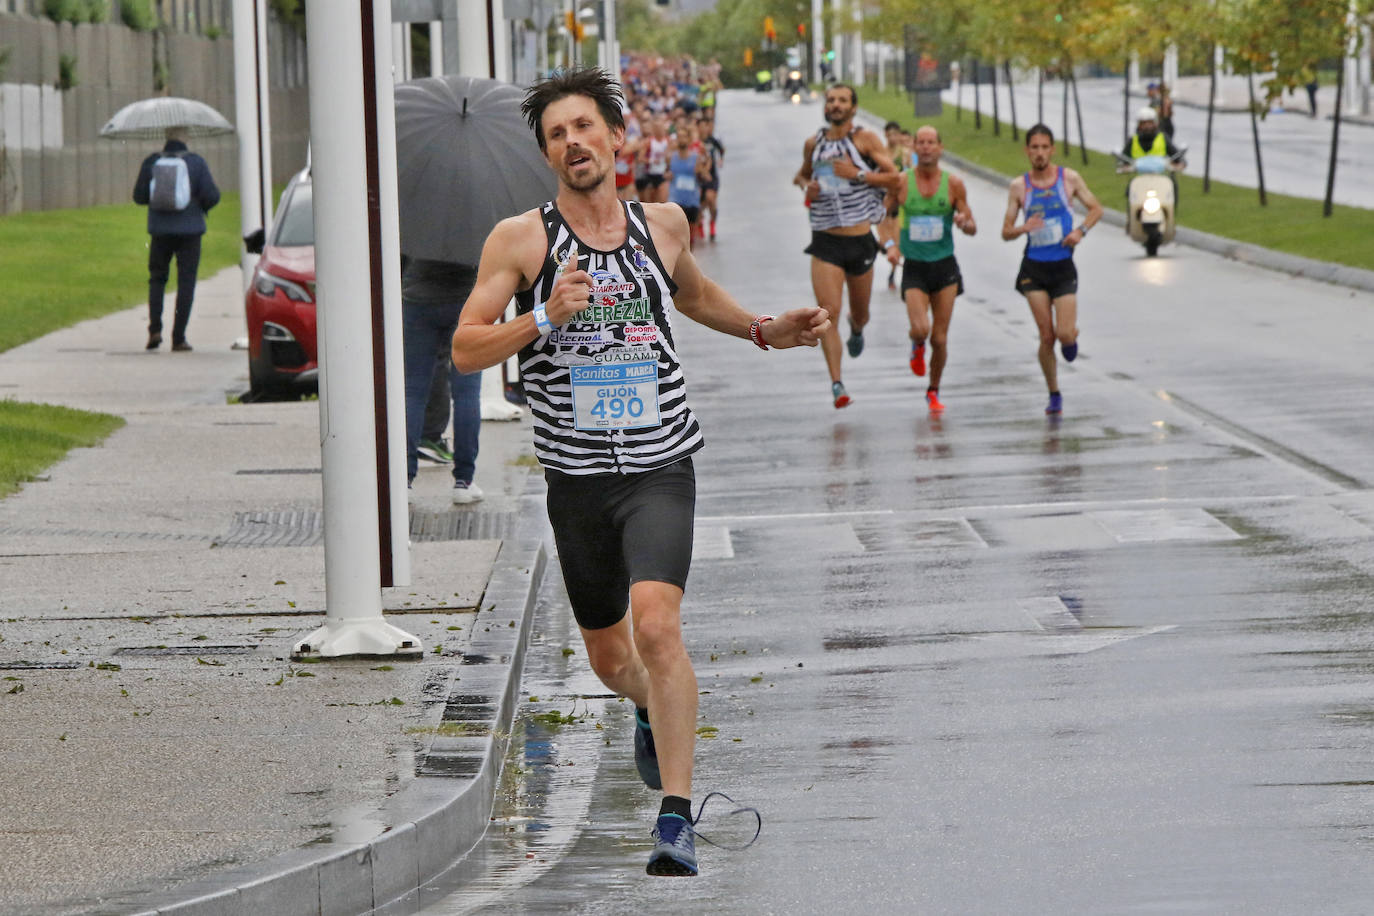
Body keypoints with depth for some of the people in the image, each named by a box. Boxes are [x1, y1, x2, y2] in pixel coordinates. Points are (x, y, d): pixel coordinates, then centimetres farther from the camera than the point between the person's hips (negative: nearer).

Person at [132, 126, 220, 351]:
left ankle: (155, 328, 0)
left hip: (160, 230, 2)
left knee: (157, 277, 17)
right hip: (189, 230, -2)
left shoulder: (151, 162, -2)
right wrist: (203, 207, 13)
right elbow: (212, 196, -9)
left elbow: (139, 196, 1)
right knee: (186, 282, 4)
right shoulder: (196, 162, -7)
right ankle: (179, 338, 1)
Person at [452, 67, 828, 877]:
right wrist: (543, 317, -21)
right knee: (608, 654, 15)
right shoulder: (520, 239, -4)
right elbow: (465, 349, -7)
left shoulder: (665, 223, 5)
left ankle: (677, 821, -22)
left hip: (660, 467, -1)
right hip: (576, 475, 1)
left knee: (657, 625, -23)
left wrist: (764, 330, 21)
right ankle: (654, 713, 52)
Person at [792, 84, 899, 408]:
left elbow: (892, 175, -7)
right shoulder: (813, 143, 7)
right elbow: (802, 174, 24)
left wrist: (857, 174, -19)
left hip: (860, 240, -1)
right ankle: (836, 383, -13)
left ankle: (857, 329, 54)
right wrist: (805, 184, 1)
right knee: (828, 313, -14)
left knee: (859, 314, 15)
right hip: (825, 242, 1)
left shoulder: (865, 139, -3)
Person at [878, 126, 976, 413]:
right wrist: (889, 244, -9)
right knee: (921, 329, -20)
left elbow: (972, 227, 5)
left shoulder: (953, 184, -2)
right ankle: (917, 346, 19)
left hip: (945, 265, 1)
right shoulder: (901, 182, -4)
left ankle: (934, 392, 23)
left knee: (940, 338, 1)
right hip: (914, 268, -1)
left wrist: (964, 222, -19)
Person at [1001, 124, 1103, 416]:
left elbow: (1096, 209, 10)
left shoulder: (1069, 178, -1)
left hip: (1063, 265, 0)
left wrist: (1081, 231, -9)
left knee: (1065, 334, -10)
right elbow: (1006, 231, 3)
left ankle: (1071, 336, 28)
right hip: (1034, 268, 1)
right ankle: (1054, 395, 12)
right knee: (1046, 336, -3)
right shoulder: (1019, 186, 1)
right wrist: (1023, 228, -19)